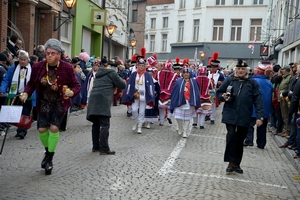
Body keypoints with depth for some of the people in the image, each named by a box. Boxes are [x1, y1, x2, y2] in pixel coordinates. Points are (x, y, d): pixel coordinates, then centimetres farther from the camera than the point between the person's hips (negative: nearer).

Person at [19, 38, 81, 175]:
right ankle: (48, 152, 33)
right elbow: (31, 83, 3)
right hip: (44, 102, 3)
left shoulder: (67, 68, -16)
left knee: (54, 128, -13)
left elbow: (76, 85, -12)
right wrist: (26, 93, -16)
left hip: (60, 103, -2)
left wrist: (72, 92, -34)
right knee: (42, 129, 2)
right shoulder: (38, 66, -10)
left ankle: (49, 158, 6)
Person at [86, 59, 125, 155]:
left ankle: (95, 147, 17)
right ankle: (104, 149, -11)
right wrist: (120, 79, 25)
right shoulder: (111, 72, 4)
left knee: (96, 124, 13)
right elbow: (122, 85, 6)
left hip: (93, 100, 8)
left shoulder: (98, 73, 26)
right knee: (105, 125, -8)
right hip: (103, 101, -7)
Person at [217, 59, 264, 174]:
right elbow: (219, 92, 14)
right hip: (230, 115, -1)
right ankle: (231, 163, -2)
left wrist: (260, 117, -9)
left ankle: (237, 164, 25)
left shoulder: (252, 83, 2)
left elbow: (258, 100, -2)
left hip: (244, 116, 1)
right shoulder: (229, 81, 5)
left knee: (240, 140, 11)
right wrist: (223, 97, -10)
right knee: (231, 135, -15)